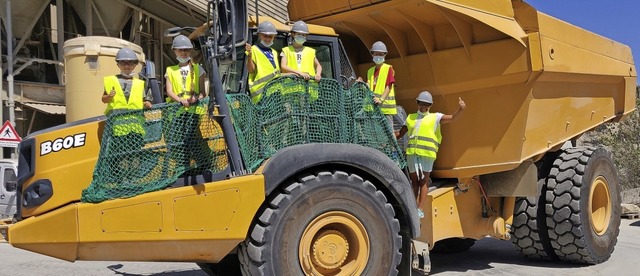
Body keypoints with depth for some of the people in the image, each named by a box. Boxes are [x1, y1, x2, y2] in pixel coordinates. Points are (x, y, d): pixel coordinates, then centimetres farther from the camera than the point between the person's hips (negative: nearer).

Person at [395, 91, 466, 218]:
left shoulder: (435, 117, 11)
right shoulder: (411, 117, 21)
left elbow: (452, 118, -1)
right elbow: (400, 133, 24)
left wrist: (461, 109, -19)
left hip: (427, 153, -3)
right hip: (412, 152, 3)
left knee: (423, 181, 0)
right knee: (414, 181, 9)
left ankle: (420, 209, 1)